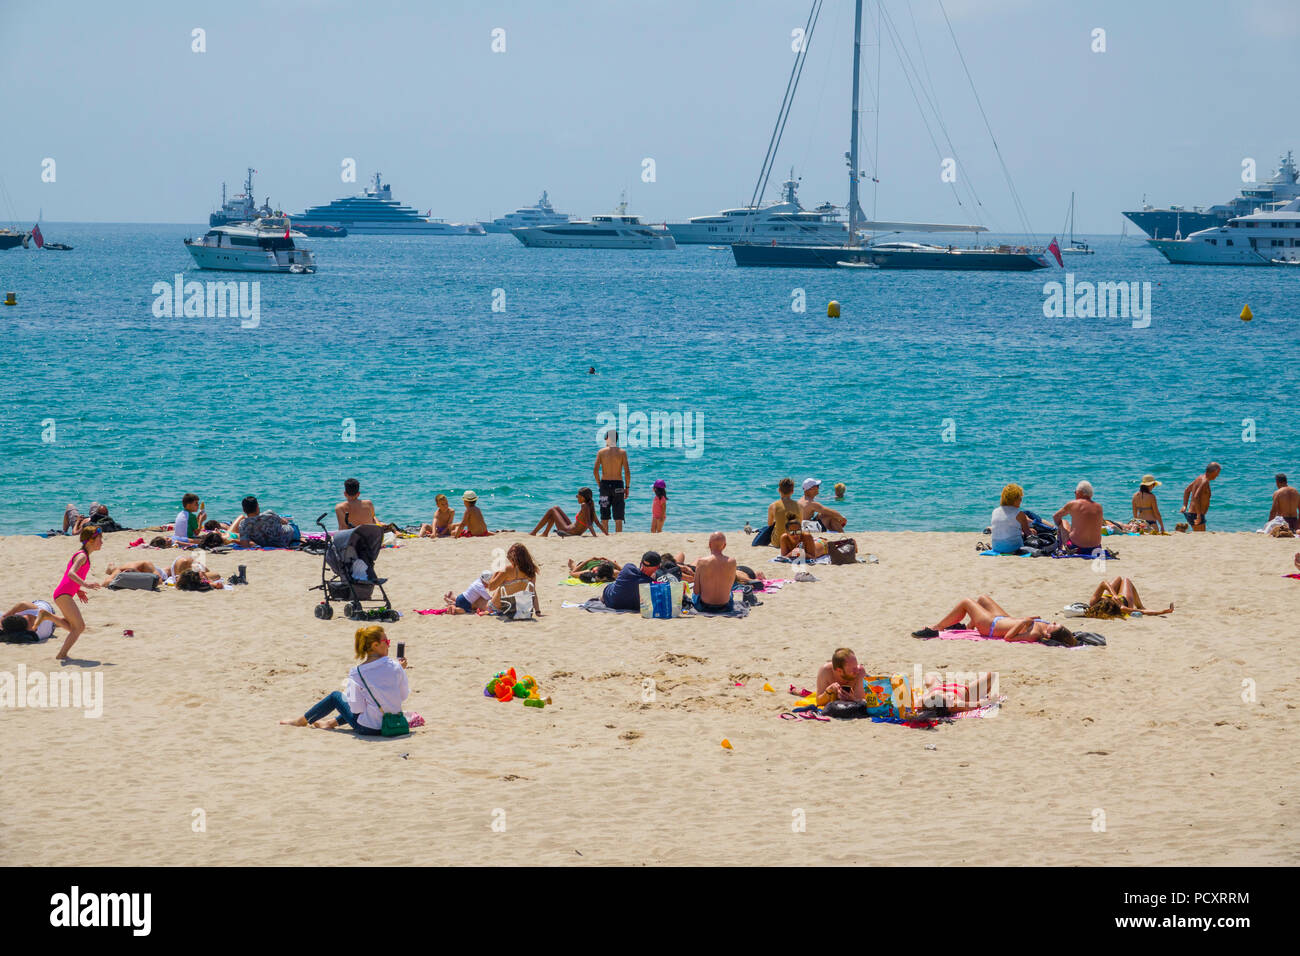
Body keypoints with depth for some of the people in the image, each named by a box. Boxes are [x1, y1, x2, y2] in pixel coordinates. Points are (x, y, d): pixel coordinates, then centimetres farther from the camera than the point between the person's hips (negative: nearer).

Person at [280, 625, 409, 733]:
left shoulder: (358, 673, -17)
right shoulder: (395, 667, -12)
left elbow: (357, 708, -14)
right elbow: (404, 696, 0)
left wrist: (349, 683, 3)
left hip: (368, 728, -3)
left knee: (335, 696, 21)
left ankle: (303, 720, 41)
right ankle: (332, 722, 51)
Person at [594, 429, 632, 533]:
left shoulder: (601, 452, 1)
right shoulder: (622, 452, -2)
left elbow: (595, 470, -4)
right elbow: (627, 472, -7)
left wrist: (599, 485, 7)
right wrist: (627, 487, 2)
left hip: (605, 484, 1)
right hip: (618, 484, -1)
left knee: (604, 517, 8)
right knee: (618, 518, 2)